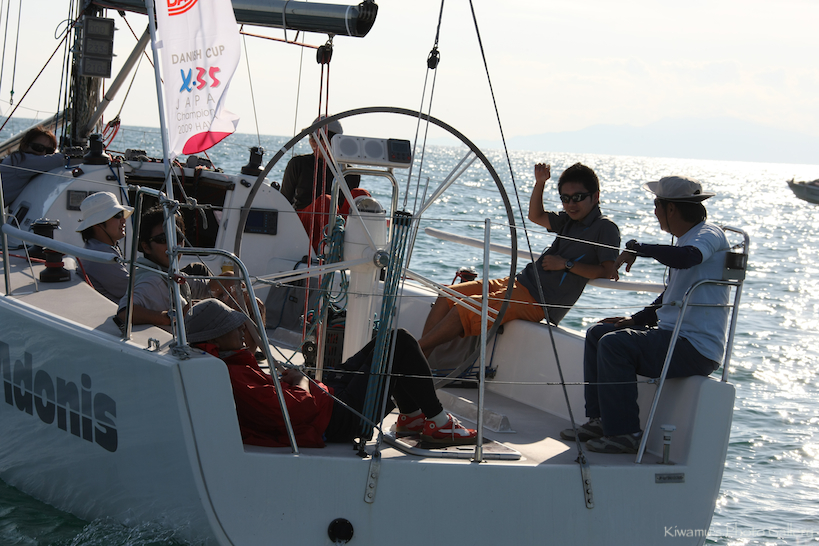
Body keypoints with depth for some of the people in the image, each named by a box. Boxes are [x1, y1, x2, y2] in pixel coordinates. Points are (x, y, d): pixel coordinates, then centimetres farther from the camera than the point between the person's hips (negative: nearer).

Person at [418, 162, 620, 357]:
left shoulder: (605, 228, -6)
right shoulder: (569, 221, 18)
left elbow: (607, 272, -17)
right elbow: (536, 216, 32)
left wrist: (566, 264, -15)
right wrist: (539, 183, 17)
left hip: (538, 301, -9)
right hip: (518, 283, 9)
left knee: (463, 310, -22)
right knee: (446, 297, -1)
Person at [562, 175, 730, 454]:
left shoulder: (709, 234, -12)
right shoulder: (686, 241, 18)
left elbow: (685, 257, -37)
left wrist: (637, 248, -24)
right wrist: (636, 320, 11)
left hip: (697, 348, -11)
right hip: (673, 335, 11)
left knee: (614, 344, -25)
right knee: (597, 334, 13)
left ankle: (625, 433, -17)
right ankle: (600, 420, 12)